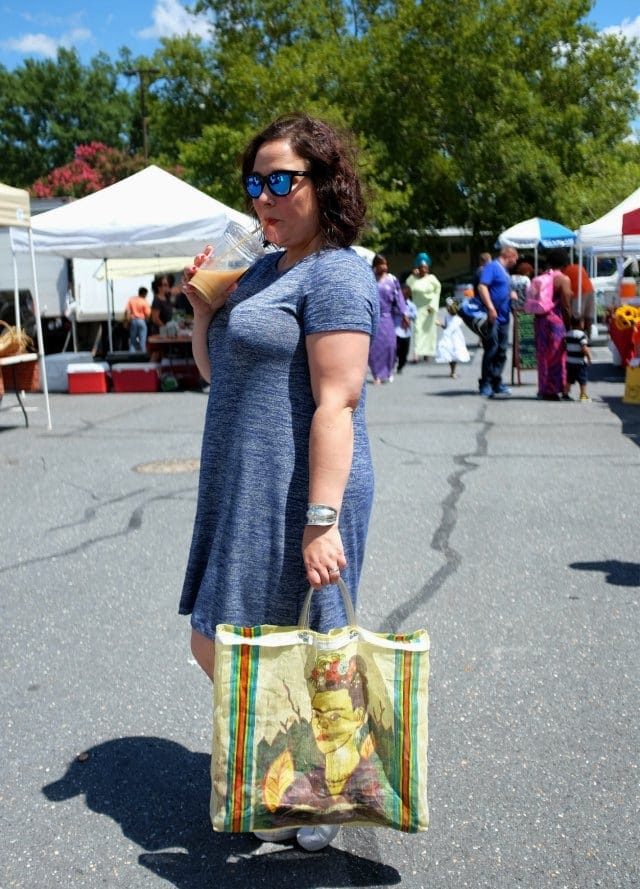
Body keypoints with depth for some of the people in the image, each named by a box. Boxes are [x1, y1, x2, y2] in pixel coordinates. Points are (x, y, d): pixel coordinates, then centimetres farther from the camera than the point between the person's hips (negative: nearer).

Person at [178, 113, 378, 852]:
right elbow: (215, 370, 22)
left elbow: (336, 404, -21)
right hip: (240, 493, 10)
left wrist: (322, 521, -26)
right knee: (215, 645, 17)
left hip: (297, 496, -10)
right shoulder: (264, 270, 15)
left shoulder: (334, 274, -13)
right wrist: (203, 305, 5)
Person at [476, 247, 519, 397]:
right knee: (491, 350, -7)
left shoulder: (505, 271, 21)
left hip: (503, 317, 9)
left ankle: (496, 383, 16)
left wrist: (512, 295, 10)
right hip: (492, 317, -9)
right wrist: (490, 307, -25)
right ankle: (485, 384, 0)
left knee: (501, 351, 9)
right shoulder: (492, 267, -7)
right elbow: (482, 286, -19)